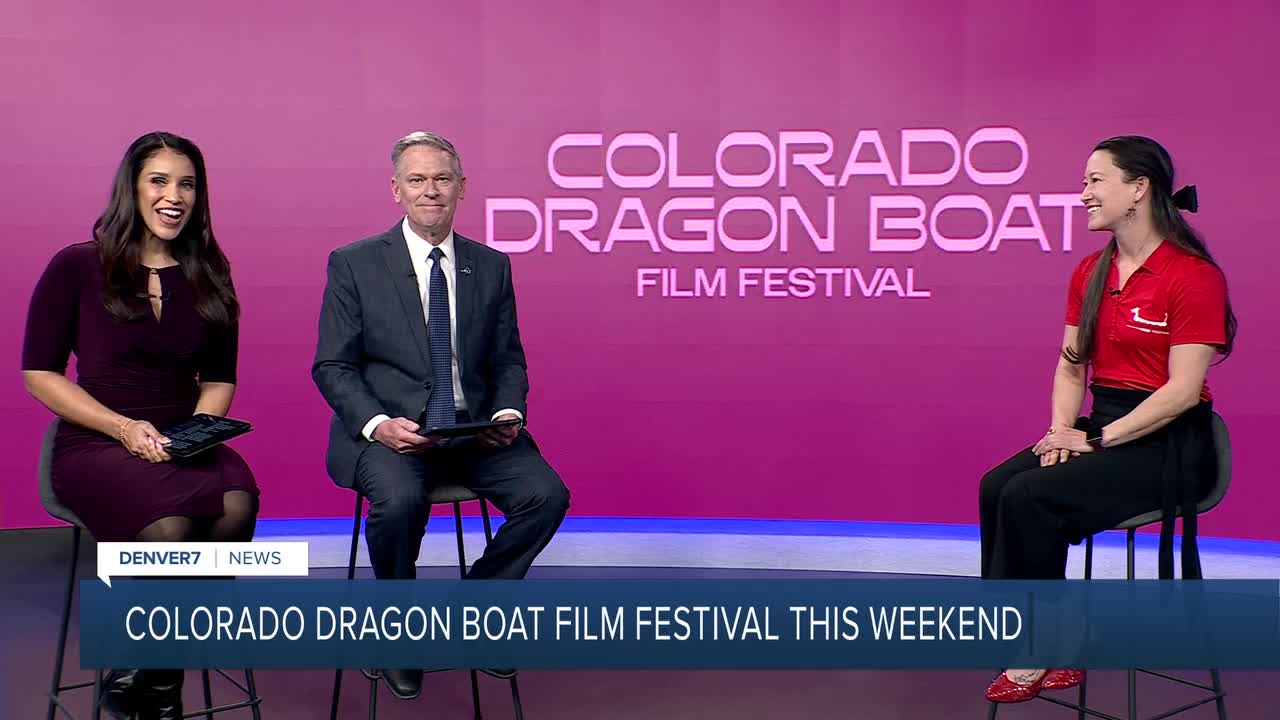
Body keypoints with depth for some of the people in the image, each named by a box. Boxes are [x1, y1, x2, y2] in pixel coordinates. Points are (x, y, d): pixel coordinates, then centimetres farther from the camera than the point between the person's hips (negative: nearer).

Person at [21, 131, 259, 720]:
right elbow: (39, 373, 0)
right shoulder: (77, 267, 2)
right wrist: (124, 428, -13)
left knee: (237, 504, -32)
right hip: (95, 444, -3)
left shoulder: (208, 277, 13)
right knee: (170, 526, -35)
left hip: (182, 446, 3)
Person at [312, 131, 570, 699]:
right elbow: (332, 366, -1)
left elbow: (508, 359, 13)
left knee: (546, 495, -20)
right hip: (388, 429, -3)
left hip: (475, 429, 3)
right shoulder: (353, 264, 1)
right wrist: (377, 423, -19)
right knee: (400, 500, -33)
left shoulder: (492, 266, 10)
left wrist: (508, 413, -8)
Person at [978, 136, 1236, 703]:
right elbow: (1071, 364, 12)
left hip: (1169, 442, -7)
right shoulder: (1090, 273, 10)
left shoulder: (1193, 274, -13)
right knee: (998, 486, -17)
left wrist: (1097, 439, -19)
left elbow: (1183, 390, -17)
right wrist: (1062, 431, -6)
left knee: (1032, 497, -25)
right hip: (1104, 428, 7)